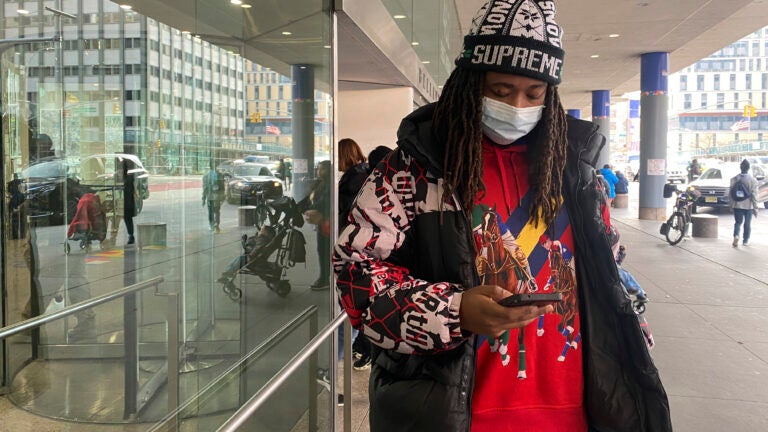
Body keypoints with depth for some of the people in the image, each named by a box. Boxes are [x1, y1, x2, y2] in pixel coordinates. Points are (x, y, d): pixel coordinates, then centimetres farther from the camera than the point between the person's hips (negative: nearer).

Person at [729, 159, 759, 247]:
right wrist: (755, 208, -5)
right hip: (748, 206, -1)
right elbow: (754, 195, -10)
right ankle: (745, 240, 22)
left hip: (737, 205, 1)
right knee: (747, 223, 13)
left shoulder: (734, 179, -2)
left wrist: (731, 204, 12)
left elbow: (730, 194, 1)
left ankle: (736, 236, -18)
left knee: (738, 222, 8)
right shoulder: (752, 180, -10)